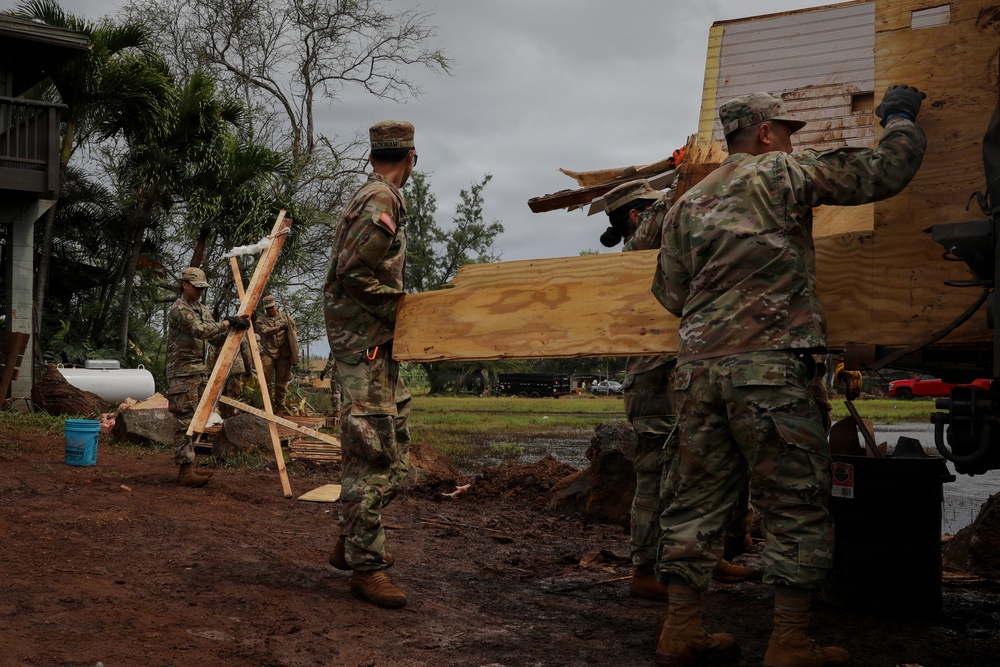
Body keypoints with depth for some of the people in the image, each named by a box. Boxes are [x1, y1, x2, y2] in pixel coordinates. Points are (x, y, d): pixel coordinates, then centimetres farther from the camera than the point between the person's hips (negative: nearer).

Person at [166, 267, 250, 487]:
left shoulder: (202, 309, 17)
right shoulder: (179, 309, -12)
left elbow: (216, 338, 15)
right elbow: (200, 330, -25)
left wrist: (232, 328, -2)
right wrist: (228, 323, -24)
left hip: (199, 372, 9)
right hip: (182, 373, -9)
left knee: (193, 421, 11)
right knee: (185, 423, -10)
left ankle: (188, 467, 16)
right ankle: (185, 472, -10)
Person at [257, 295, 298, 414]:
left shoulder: (286, 318, 13)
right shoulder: (260, 321, 10)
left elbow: (293, 338, 10)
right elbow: (265, 331, -12)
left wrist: (295, 354, 2)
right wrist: (280, 327, -14)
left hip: (284, 356, 1)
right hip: (268, 354, -1)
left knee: (281, 384, 3)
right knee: (266, 380, -12)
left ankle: (279, 409, 11)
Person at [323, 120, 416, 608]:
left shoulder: (371, 197, 18)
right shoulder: (382, 201, -14)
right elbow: (352, 272, -22)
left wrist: (399, 307, 15)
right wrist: (400, 307, -15)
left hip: (376, 341, 11)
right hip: (365, 339, -11)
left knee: (393, 445, 16)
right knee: (373, 453, -9)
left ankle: (352, 544, 24)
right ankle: (365, 566, -4)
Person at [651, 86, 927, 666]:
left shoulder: (687, 205, 16)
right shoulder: (784, 174, 1)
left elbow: (671, 295, 18)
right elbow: (886, 171, 3)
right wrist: (901, 117, 22)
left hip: (697, 367, 6)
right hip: (768, 365, -6)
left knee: (698, 498, 10)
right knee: (796, 505, 1)